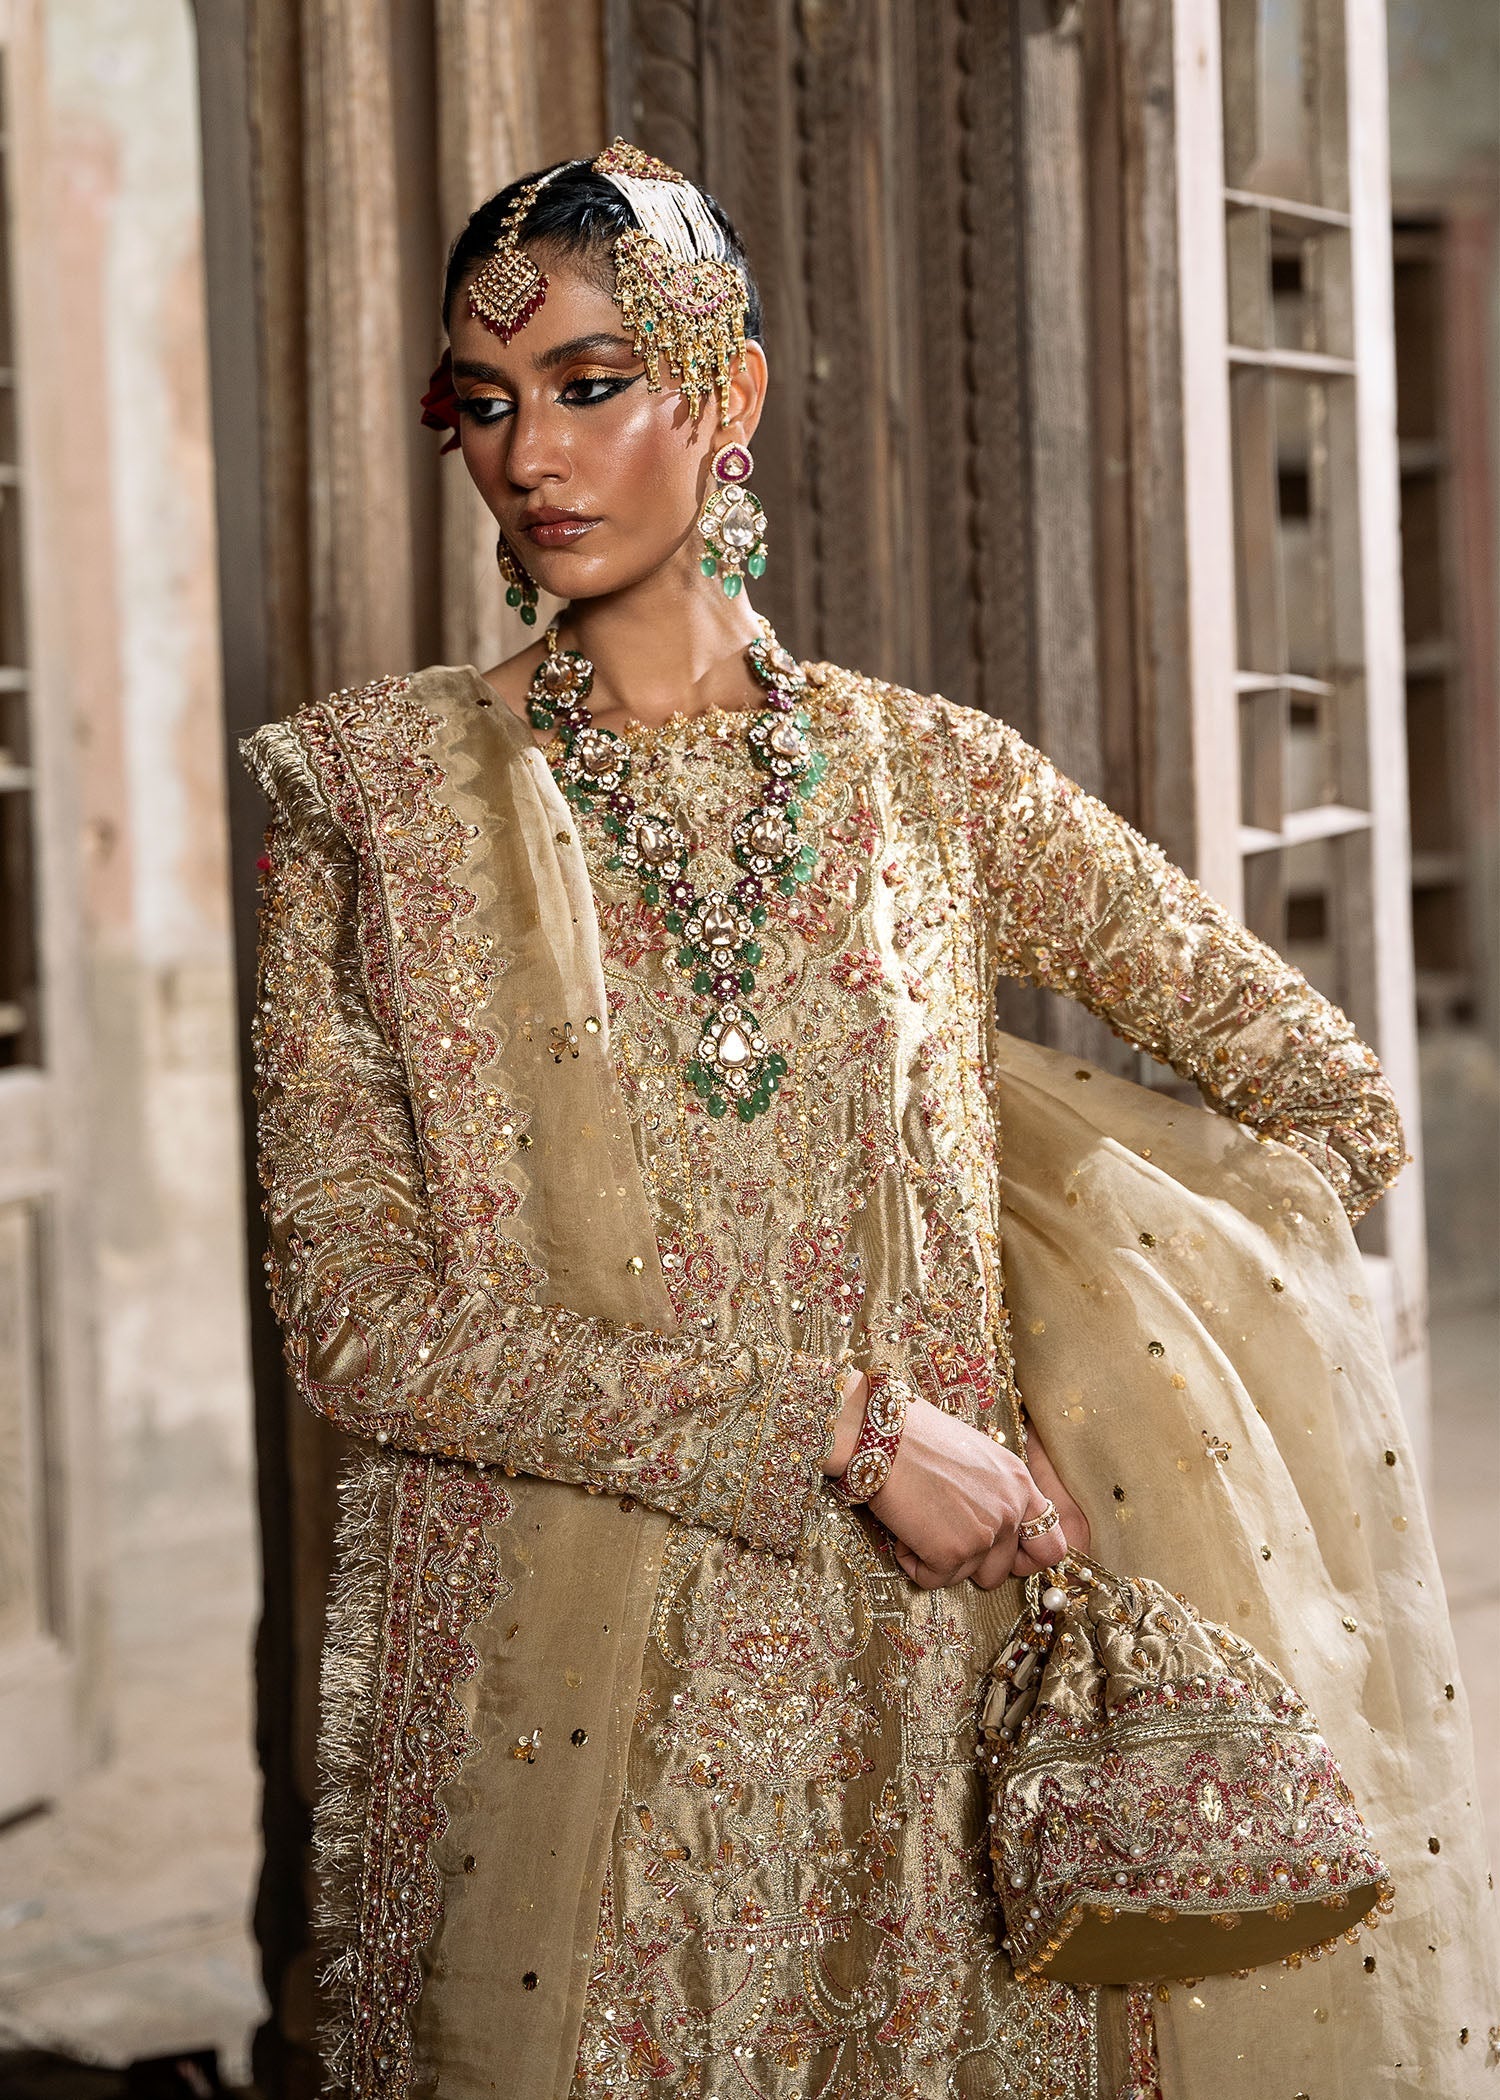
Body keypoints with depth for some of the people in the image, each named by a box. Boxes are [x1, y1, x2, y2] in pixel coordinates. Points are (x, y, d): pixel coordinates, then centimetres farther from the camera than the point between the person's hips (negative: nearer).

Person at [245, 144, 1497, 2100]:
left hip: (920, 1687, 1)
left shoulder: (933, 778, 3)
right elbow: (356, 1313, -9)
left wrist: (1080, 1406, -6)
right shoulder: (375, 792, -1)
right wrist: (841, 1425, -15)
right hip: (552, 1716, -1)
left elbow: (1336, 1100, 8)